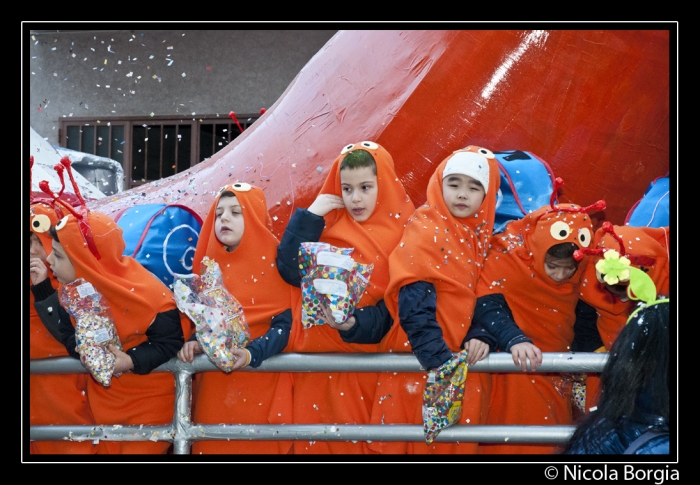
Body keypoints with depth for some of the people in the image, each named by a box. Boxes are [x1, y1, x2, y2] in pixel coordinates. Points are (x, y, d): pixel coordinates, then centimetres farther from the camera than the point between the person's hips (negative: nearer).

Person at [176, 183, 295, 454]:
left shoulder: (274, 262, -6)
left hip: (261, 379, -4)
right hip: (213, 380, 4)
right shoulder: (209, 264, 9)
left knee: (259, 444, 2)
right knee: (214, 444, 8)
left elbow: (284, 323, -12)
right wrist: (195, 343, -9)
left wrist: (252, 354, -27)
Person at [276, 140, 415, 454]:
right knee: (316, 437, 7)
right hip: (318, 355, 2)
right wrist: (310, 215, -10)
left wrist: (358, 324, -25)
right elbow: (290, 271, -9)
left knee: (361, 438, 4)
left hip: (369, 357, -2)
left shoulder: (401, 228, -3)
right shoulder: (327, 223, 5)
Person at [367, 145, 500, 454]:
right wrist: (441, 362, -26)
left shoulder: (480, 236, 8)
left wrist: (478, 337, -10)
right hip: (423, 366, -6)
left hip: (466, 365, 6)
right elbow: (415, 307, -20)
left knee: (460, 440, 12)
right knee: (422, 440, 0)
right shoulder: (424, 232, -12)